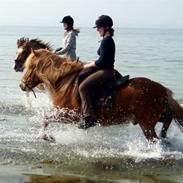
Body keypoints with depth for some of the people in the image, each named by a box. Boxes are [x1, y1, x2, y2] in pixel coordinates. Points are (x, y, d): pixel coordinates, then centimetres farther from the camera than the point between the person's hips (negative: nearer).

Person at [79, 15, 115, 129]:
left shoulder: (106, 41, -16)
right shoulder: (109, 40, 16)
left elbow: (101, 61, -21)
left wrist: (87, 66, -9)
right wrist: (89, 65, 19)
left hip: (105, 71, -11)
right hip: (106, 70, 11)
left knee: (83, 87, -20)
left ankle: (89, 118, -23)